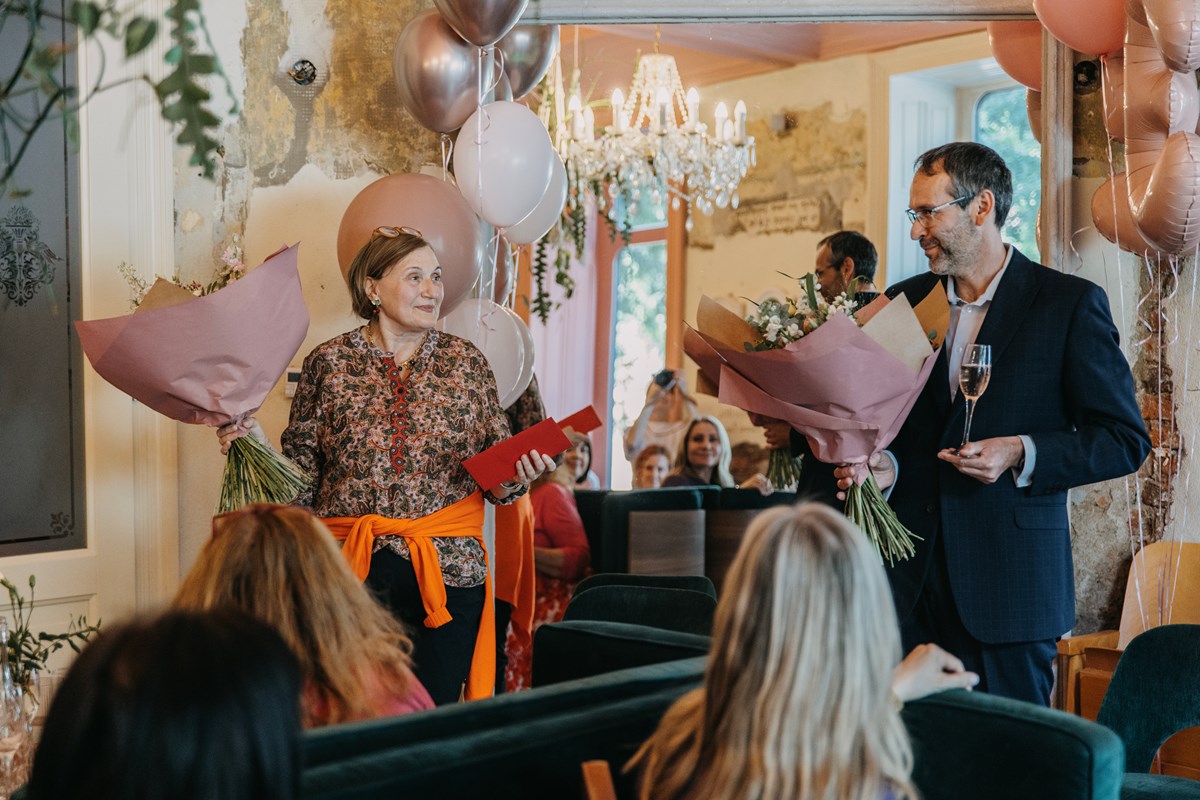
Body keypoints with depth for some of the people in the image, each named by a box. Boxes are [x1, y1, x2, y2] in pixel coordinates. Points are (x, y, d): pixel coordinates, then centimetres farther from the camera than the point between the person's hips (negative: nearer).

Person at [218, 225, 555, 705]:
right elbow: (304, 479, 6)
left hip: (448, 571, 1)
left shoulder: (466, 361, 8)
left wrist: (517, 474, -10)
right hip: (351, 572, -1)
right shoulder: (329, 363, 4)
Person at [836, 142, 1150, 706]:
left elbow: (1126, 439, -2)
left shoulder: (1070, 303, -2)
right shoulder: (903, 302, 11)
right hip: (910, 577, 4)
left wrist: (1022, 453, -16)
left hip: (1010, 580, -3)